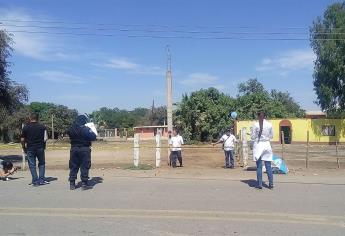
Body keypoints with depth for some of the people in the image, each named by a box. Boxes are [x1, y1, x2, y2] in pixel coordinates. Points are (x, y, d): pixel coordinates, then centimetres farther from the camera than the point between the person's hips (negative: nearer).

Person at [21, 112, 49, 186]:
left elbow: (22, 140, 0)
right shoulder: (42, 127, -1)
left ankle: (35, 181, 6)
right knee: (42, 164, 14)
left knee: (32, 165, 7)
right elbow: (45, 138, -3)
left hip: (30, 149, 0)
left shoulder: (26, 128, -2)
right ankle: (41, 180, 8)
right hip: (40, 148, 1)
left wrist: (24, 148, 13)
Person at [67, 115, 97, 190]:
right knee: (84, 167, 2)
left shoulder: (71, 129, 3)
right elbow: (93, 137, -14)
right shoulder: (85, 129, -15)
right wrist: (91, 131, 4)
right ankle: (84, 184, 3)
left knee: (73, 167, 11)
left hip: (74, 149, 5)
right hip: (84, 149, -5)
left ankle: (72, 184, 14)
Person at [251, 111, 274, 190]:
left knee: (259, 166, 3)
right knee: (268, 166, 8)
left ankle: (260, 185, 5)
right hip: (267, 145, 2)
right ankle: (271, 184, 12)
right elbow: (271, 136, 9)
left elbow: (253, 137, -5)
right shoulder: (269, 124, 0)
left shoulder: (255, 125, -7)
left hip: (258, 145, -2)